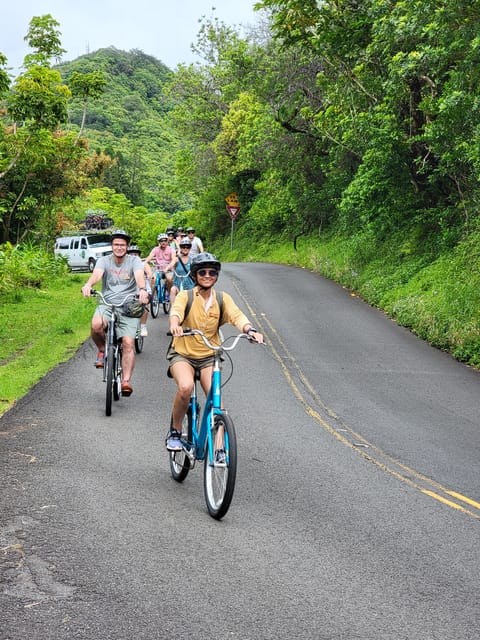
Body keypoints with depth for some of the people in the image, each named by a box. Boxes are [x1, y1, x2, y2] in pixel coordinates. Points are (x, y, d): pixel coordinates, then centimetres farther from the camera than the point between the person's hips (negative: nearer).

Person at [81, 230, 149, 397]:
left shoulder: (134, 261, 1)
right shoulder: (104, 260, 4)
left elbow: (139, 275, -19)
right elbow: (97, 274, -17)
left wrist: (142, 289, -42)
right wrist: (88, 285, -41)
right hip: (107, 304, 1)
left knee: (128, 343, -16)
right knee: (96, 324, -32)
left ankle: (126, 381, -13)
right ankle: (102, 350, -1)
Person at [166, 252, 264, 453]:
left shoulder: (223, 299, 1)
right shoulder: (185, 296, -7)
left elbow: (237, 315, -16)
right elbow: (176, 310, -27)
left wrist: (250, 329, -38)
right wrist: (175, 324, -51)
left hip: (209, 356, 2)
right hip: (182, 353, -2)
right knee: (185, 387, -29)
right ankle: (174, 433, -7)